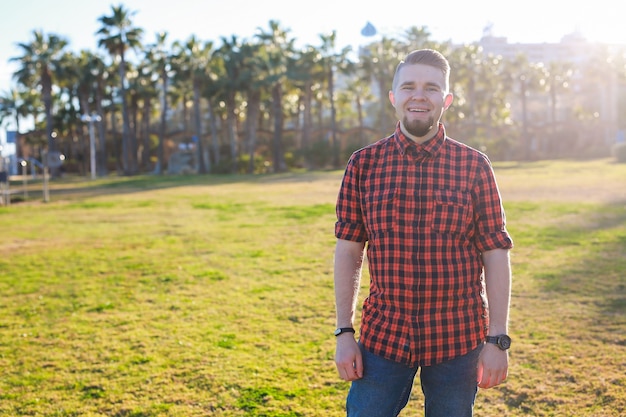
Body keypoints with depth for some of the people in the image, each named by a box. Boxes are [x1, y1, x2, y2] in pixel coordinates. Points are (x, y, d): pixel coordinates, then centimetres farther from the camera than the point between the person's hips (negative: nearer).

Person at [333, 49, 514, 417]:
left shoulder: (474, 166, -3)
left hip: (458, 339, 0)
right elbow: (349, 252, 2)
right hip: (383, 335, 1)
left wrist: (498, 339, -5)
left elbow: (496, 255, -2)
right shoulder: (363, 164, 0)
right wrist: (344, 333, 0)